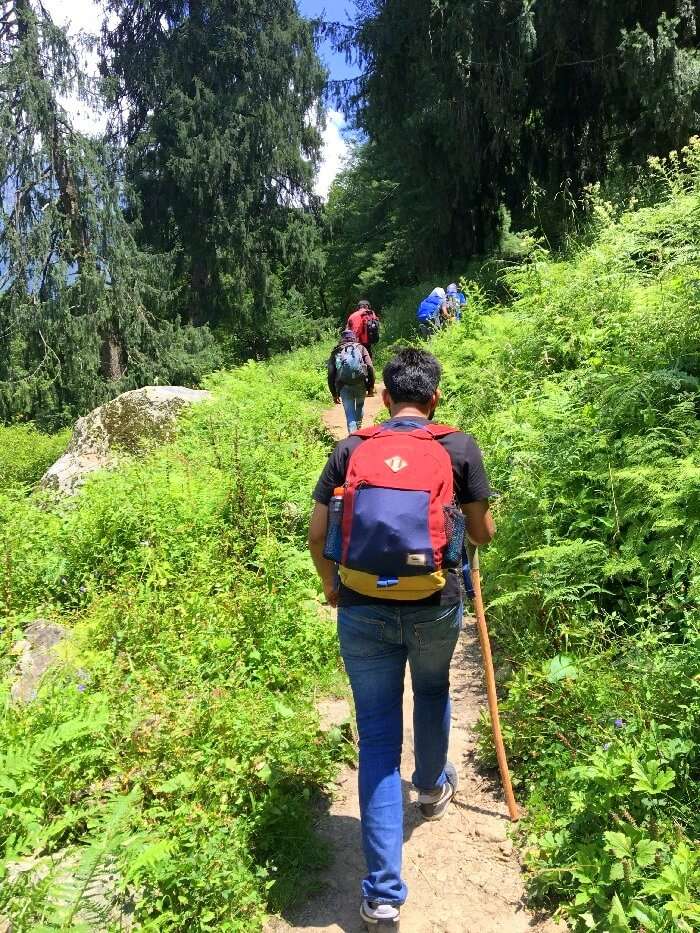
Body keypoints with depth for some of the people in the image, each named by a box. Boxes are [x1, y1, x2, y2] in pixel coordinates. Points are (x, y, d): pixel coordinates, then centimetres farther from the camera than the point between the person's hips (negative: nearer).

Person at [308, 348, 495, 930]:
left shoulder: (351, 449, 2)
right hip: (434, 608, 0)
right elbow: (484, 534, 5)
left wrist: (332, 587, 20)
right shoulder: (458, 447, -3)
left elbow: (316, 537, 3)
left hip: (362, 609, 0)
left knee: (377, 739, 11)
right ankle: (433, 786, 56)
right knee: (432, 692, 31)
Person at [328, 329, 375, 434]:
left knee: (350, 414, 4)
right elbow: (370, 367, -1)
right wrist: (371, 386, 5)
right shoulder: (360, 348, 11)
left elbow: (331, 375, 9)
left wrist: (334, 394, 14)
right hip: (361, 384, 0)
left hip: (344, 387, 0)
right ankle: (359, 426, 33)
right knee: (360, 406, 27)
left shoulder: (335, 352, 14)